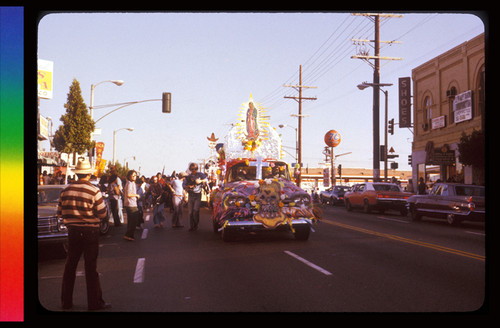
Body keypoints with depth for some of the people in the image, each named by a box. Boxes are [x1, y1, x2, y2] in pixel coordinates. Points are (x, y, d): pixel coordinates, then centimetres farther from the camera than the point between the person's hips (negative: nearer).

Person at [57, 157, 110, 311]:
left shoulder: (66, 191, 0)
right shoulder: (94, 191, -13)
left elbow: (60, 213, 8)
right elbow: (103, 214, -9)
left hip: (72, 231, 4)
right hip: (90, 232, -4)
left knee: (70, 266, 14)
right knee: (91, 268, 2)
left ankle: (66, 301, 22)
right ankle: (94, 302, 9)